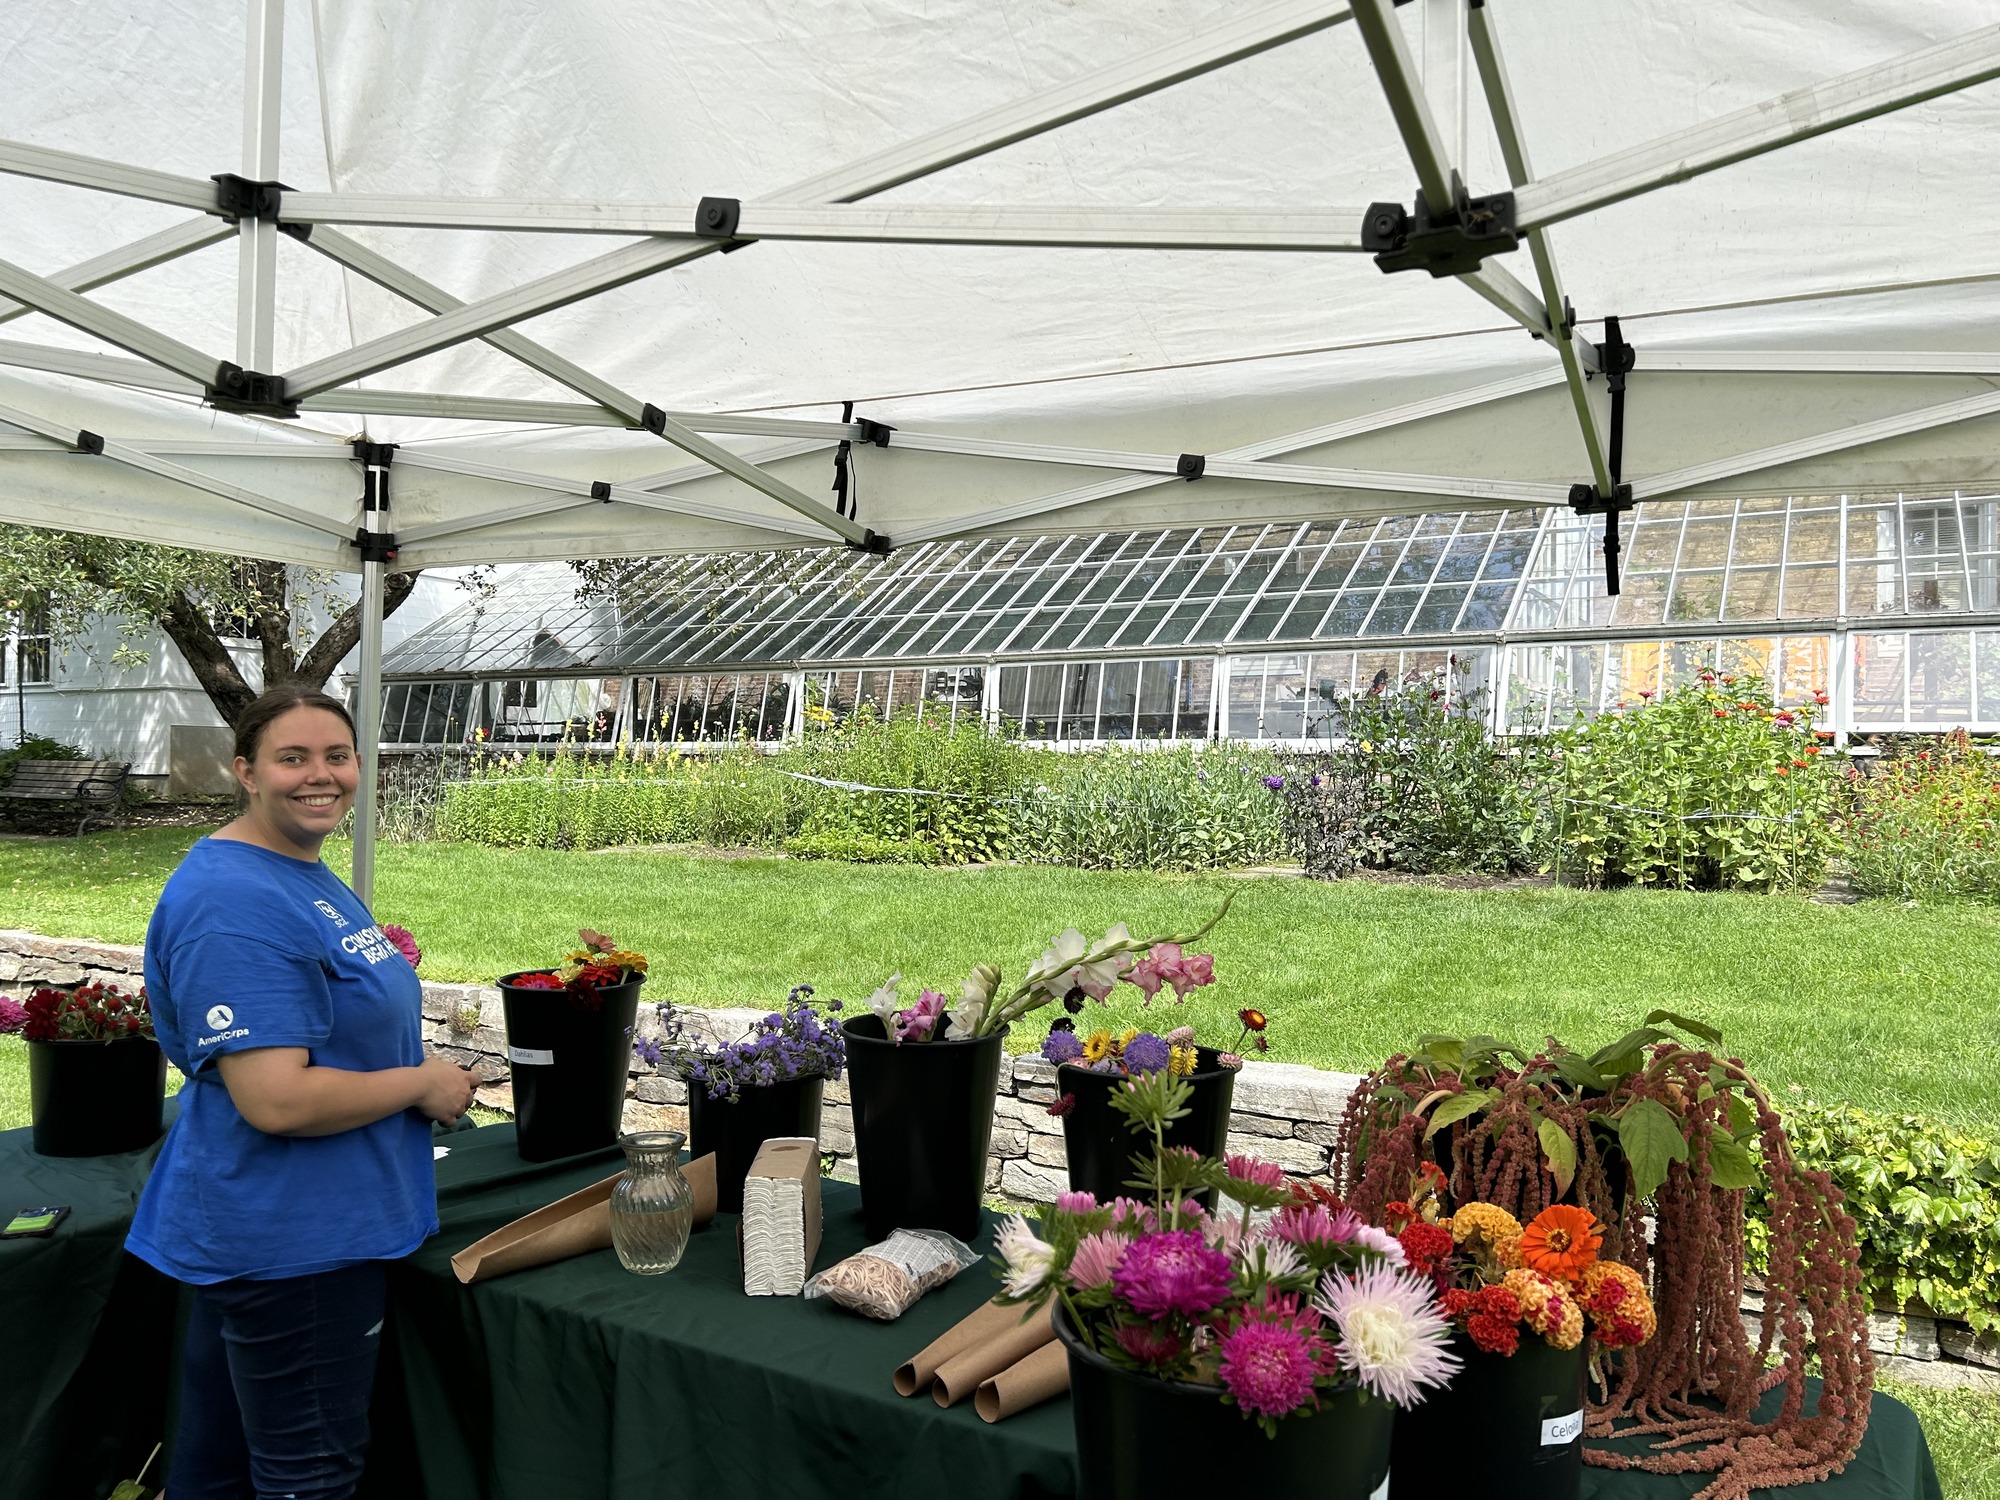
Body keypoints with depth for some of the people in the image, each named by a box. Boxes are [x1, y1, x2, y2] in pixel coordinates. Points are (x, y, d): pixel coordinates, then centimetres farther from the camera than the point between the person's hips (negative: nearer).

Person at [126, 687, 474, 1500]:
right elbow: (277, 1100, -28)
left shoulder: (308, 874, 8)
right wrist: (421, 1084, -15)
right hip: (291, 1242, -10)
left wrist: (422, 1058, 9)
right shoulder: (237, 902, -23)